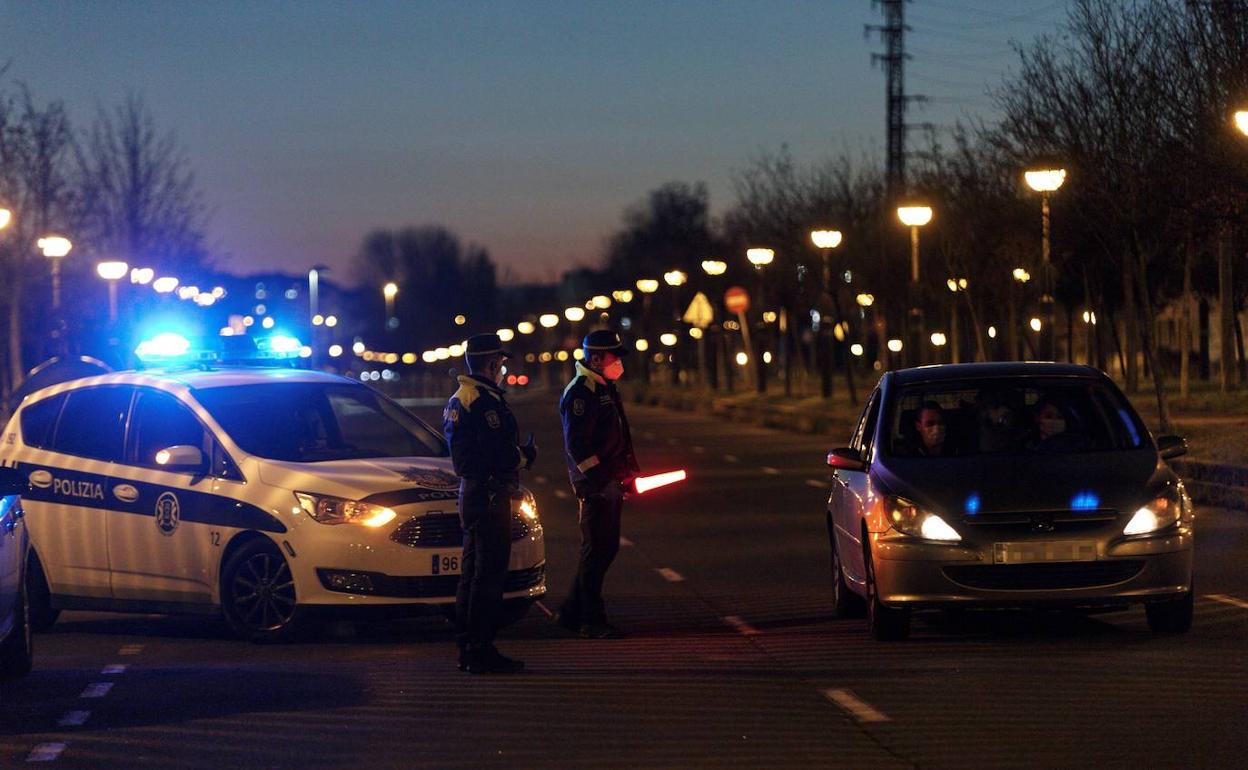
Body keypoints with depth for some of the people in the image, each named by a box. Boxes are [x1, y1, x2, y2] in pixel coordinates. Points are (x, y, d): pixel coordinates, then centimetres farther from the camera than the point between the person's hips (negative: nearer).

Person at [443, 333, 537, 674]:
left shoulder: (458, 400, 15)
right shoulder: (485, 402, -17)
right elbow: (501, 455, -23)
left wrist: (518, 453, 11)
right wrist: (527, 455, -2)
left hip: (470, 490, 10)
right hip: (489, 494, -10)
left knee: (472, 573, 14)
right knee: (489, 573, -8)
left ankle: (467, 648, 18)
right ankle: (481, 651, -9)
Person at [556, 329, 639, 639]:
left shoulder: (605, 389, 18)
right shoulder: (580, 393, -14)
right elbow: (577, 445, -19)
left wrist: (630, 469, 16)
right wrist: (599, 477, -22)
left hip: (611, 483, 10)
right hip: (594, 486, -10)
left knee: (606, 547, 13)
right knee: (596, 550, -5)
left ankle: (573, 613, 22)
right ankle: (591, 621, 0)